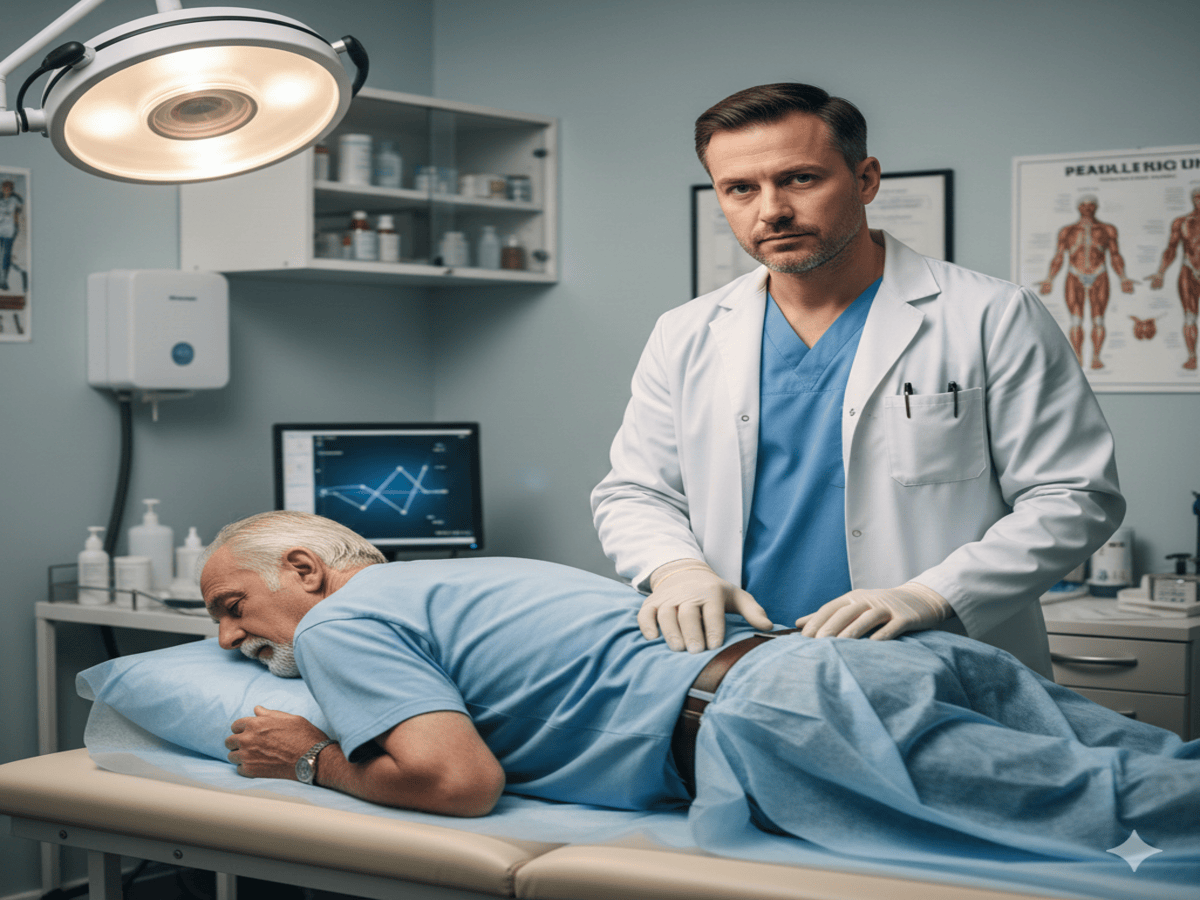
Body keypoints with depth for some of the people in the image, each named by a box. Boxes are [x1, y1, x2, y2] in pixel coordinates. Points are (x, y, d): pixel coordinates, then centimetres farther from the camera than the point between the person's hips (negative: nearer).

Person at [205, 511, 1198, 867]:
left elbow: (458, 778, -9)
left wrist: (317, 761, 9)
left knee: (1111, 803, -17)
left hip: (770, 721, -8)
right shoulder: (461, 575, 32)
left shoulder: (338, 625, 6)